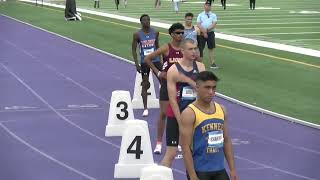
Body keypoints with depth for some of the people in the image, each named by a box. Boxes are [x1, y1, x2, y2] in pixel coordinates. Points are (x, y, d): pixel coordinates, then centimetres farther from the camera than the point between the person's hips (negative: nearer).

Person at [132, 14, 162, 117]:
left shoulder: (155, 33, 0)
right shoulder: (137, 34, -8)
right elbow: (134, 49, -4)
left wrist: (161, 60, 12)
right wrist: (136, 64, -10)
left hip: (155, 60, 2)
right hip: (144, 62, -2)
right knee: (145, 84, 0)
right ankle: (145, 108, 5)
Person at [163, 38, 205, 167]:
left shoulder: (200, 67, 2)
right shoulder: (173, 70, -12)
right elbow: (172, 99, -13)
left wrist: (188, 79, -21)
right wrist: (181, 122, -15)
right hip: (176, 115, -4)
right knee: (171, 153, -4)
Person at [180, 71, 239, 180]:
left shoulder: (221, 110, 8)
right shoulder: (189, 114, -11)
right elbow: (186, 147, -15)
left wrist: (232, 169, 9)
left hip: (219, 170, 6)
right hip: (199, 171, -6)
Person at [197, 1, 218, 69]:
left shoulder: (213, 15, 7)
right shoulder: (200, 15, 7)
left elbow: (214, 24, -6)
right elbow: (198, 25, -3)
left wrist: (207, 30, -18)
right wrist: (203, 31, -17)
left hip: (210, 33, 0)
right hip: (201, 34, 0)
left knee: (211, 48, -2)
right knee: (200, 48, 2)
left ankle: (212, 63, -2)